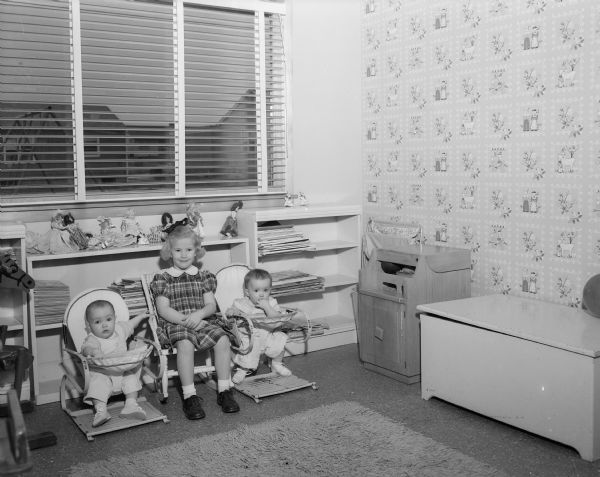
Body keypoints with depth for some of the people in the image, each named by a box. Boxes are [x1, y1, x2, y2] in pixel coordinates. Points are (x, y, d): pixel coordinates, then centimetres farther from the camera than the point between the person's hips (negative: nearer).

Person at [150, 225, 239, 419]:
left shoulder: (203, 276, 13)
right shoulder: (163, 278, 5)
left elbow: (211, 305, 8)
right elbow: (163, 309, -3)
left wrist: (199, 314, -15)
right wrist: (186, 320, -17)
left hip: (202, 321, 3)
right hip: (175, 324, -3)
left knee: (223, 339, -25)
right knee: (185, 343, -35)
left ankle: (224, 390, -15)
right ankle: (189, 396, -28)